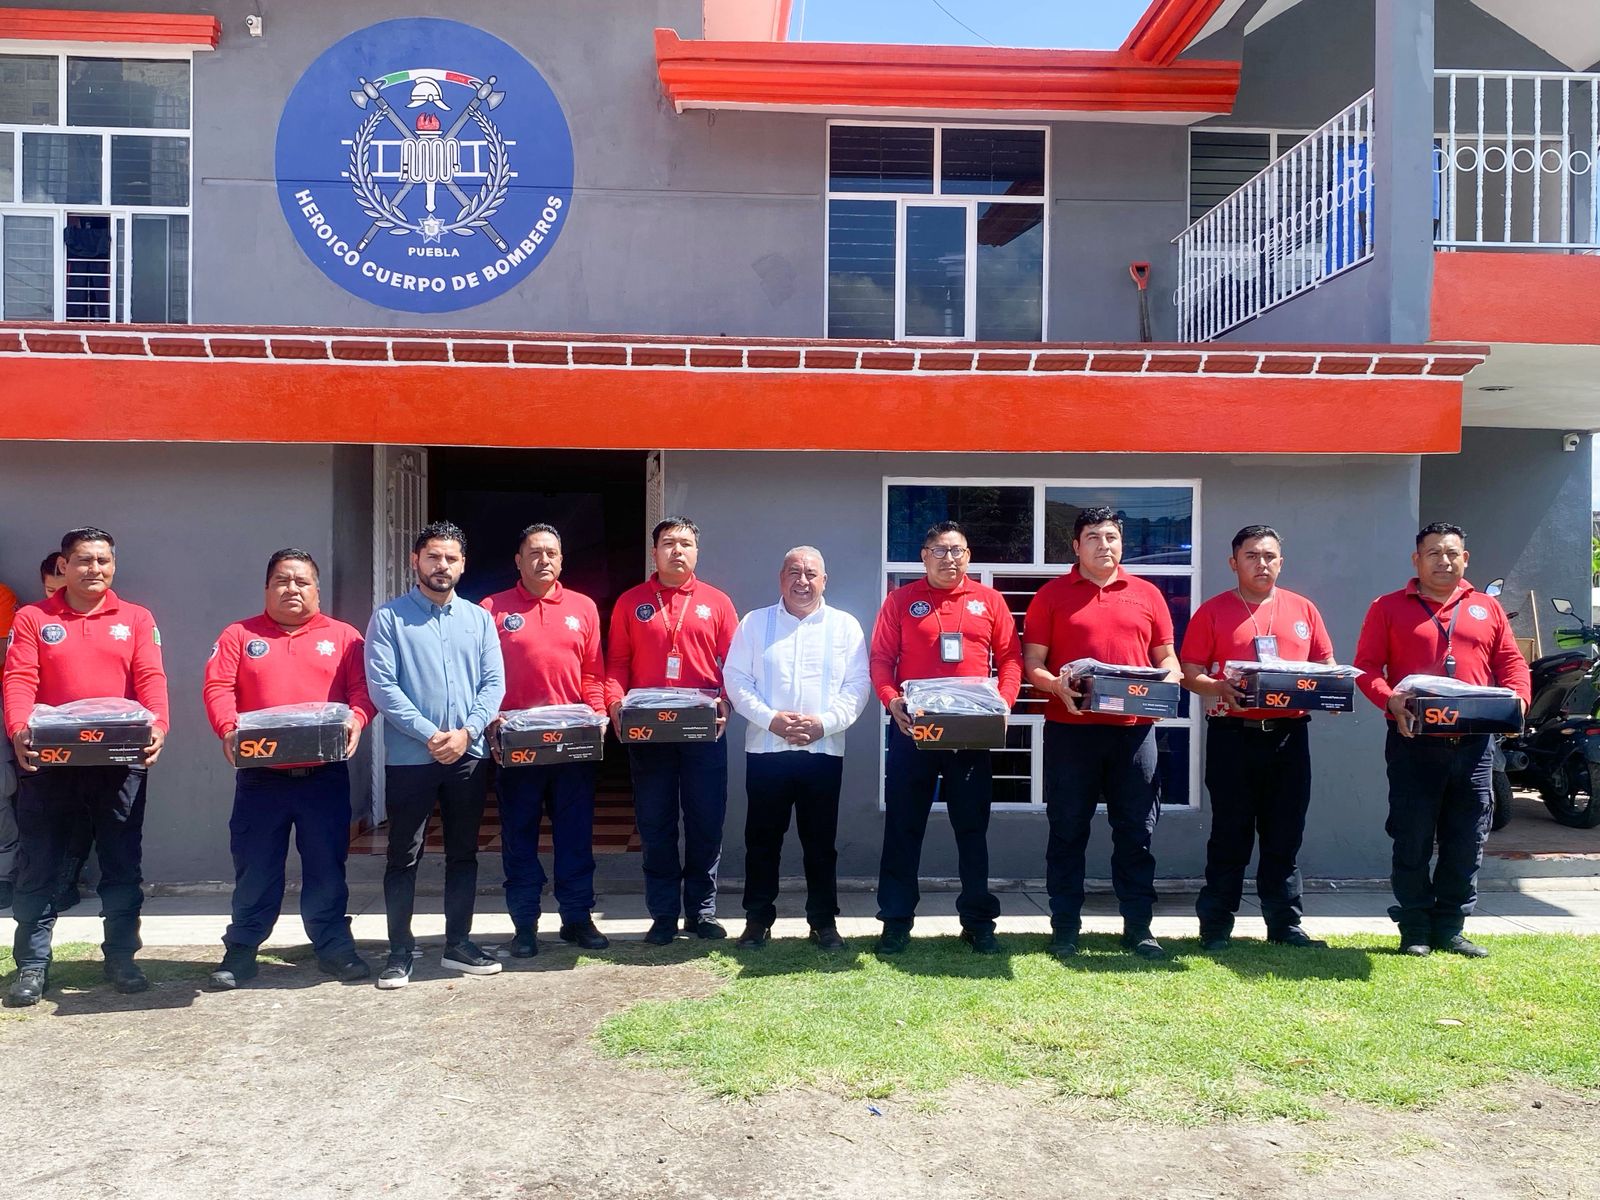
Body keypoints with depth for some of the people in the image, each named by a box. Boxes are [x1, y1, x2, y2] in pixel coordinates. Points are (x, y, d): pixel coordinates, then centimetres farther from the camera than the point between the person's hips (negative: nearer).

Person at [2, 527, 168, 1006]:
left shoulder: (136, 619, 8)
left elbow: (151, 678, -3)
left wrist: (157, 725, -21)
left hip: (120, 762, 0)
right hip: (49, 761, 0)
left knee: (123, 864, 5)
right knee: (39, 867, 5)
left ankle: (121, 958, 16)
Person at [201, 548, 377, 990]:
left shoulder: (343, 637, 9)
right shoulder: (240, 635, 9)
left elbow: (362, 688, 0)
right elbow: (217, 687, -2)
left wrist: (356, 719, -20)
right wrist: (228, 728, -19)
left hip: (325, 775, 0)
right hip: (259, 776, 0)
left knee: (327, 866, 6)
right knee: (254, 867, 7)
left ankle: (334, 946, 16)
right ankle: (242, 950, 20)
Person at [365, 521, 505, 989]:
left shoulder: (479, 618, 9)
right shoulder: (389, 617, 0)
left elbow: (494, 683, 3)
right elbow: (381, 686, -8)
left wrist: (466, 732, -12)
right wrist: (430, 735, -15)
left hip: (468, 755, 3)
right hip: (409, 757, -3)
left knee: (463, 853, 11)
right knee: (403, 856, 3)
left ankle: (458, 944, 22)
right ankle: (400, 951, 13)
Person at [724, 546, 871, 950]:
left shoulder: (845, 626, 6)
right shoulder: (754, 623, 6)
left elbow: (858, 685, 0)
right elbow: (736, 679, 0)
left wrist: (824, 722, -13)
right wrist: (770, 719, -13)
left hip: (824, 750, 0)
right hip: (766, 748, 0)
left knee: (821, 841, 7)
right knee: (762, 838, 6)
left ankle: (824, 920, 18)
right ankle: (758, 918, 18)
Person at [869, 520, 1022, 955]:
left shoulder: (989, 600, 8)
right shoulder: (900, 600, 5)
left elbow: (1010, 658, 7)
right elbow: (880, 659, 1)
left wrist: (1004, 703, -8)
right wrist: (891, 701, -15)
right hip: (912, 728, -1)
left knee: (972, 826, 8)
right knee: (903, 825, 4)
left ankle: (978, 920, 18)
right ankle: (896, 921, 13)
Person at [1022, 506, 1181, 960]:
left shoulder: (1148, 595, 11)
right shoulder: (1052, 595, 4)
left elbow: (1166, 658, 15)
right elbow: (1032, 664, 1)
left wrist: (1168, 683, -6)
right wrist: (1057, 687, -17)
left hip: (1134, 730, 2)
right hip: (1070, 729, -2)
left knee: (1136, 830, 6)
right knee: (1067, 830, 4)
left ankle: (1138, 926, 16)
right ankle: (1065, 927, 13)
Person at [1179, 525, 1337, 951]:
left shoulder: (1303, 610, 12)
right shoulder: (1213, 611, 2)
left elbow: (1325, 666, 15)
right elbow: (1190, 673, -2)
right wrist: (1220, 688, -21)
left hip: (1289, 734, 3)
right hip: (1232, 734, -3)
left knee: (1285, 836, 9)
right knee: (1230, 835, 2)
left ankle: (1286, 924, 18)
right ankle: (1216, 926, 10)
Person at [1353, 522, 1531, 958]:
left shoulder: (1488, 609, 15)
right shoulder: (1389, 608, 5)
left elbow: (1512, 663, 14)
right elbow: (1366, 667, -2)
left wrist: (1517, 698, -7)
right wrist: (1390, 700, -19)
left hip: (1474, 743, 3)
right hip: (1414, 742, -3)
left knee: (1467, 842, 7)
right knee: (1413, 841, 1)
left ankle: (1451, 929, 18)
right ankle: (1415, 930, 11)